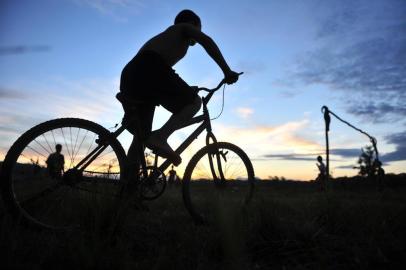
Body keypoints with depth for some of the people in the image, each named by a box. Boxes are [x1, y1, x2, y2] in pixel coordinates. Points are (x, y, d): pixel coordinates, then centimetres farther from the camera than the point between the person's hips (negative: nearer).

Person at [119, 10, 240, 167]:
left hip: (129, 75, 8)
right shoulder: (185, 28, 21)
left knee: (141, 136, 13)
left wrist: (186, 90, 52)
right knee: (194, 102, 3)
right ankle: (160, 137, -18)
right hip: (149, 69, -8)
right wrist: (227, 71, -3)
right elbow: (206, 40, 0)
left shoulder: (164, 36, 42)